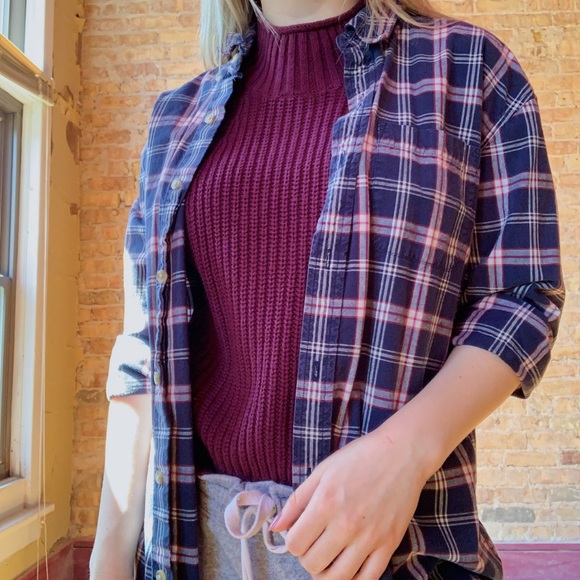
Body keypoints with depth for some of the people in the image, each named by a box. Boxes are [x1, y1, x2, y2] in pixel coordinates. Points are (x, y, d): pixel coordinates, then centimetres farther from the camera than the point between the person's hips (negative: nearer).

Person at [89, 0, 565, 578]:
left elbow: (525, 291, -4)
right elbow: (147, 347, 6)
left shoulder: (467, 66, 0)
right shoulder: (179, 118, 8)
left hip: (392, 533, -2)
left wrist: (406, 448, -20)